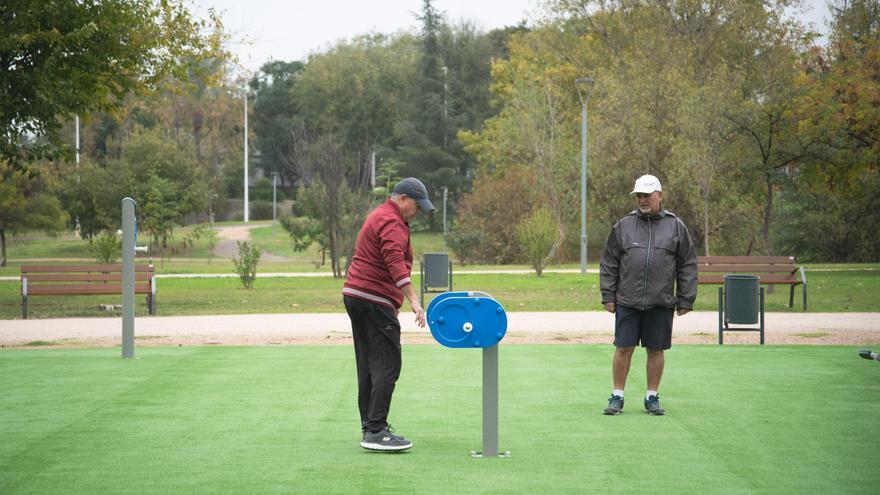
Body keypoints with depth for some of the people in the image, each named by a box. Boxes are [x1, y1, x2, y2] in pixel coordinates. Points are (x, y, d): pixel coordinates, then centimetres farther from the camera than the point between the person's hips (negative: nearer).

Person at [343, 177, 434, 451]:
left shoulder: (378, 216, 21)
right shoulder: (392, 223, -13)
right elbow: (395, 263, -28)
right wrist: (413, 301, -36)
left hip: (355, 296, 11)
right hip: (374, 302, -11)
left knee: (369, 365, 13)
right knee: (387, 365, -12)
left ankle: (370, 426, 18)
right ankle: (376, 431, -17)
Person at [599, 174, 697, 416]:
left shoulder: (676, 227, 5)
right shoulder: (623, 226, 6)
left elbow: (688, 266, 7)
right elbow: (608, 264, 8)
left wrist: (685, 300, 2)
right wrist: (608, 296, 2)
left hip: (661, 304, 0)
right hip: (627, 302, 0)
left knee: (656, 350, 6)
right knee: (623, 348, 1)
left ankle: (652, 397, 18)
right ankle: (617, 397, 11)